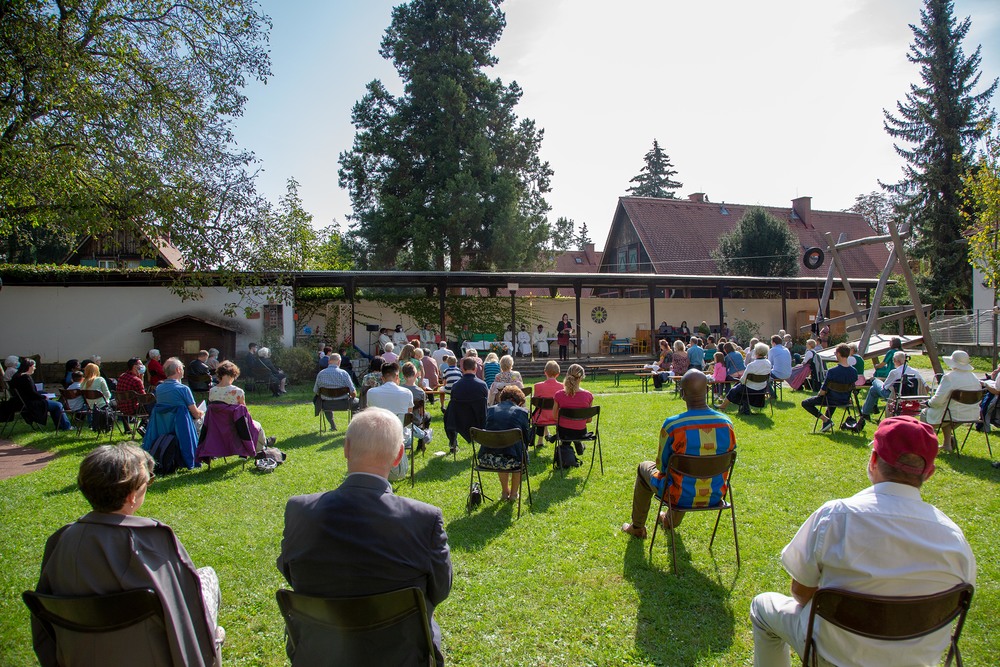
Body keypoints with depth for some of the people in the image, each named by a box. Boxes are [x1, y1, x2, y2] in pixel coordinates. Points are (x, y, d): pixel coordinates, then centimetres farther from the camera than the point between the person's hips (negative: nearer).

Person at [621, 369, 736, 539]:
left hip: (682, 497, -4)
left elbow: (662, 465, -11)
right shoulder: (727, 424, -13)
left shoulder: (672, 425, -25)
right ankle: (672, 520, 59)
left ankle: (637, 528, 43)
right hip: (715, 496, 4)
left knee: (644, 468, 27)